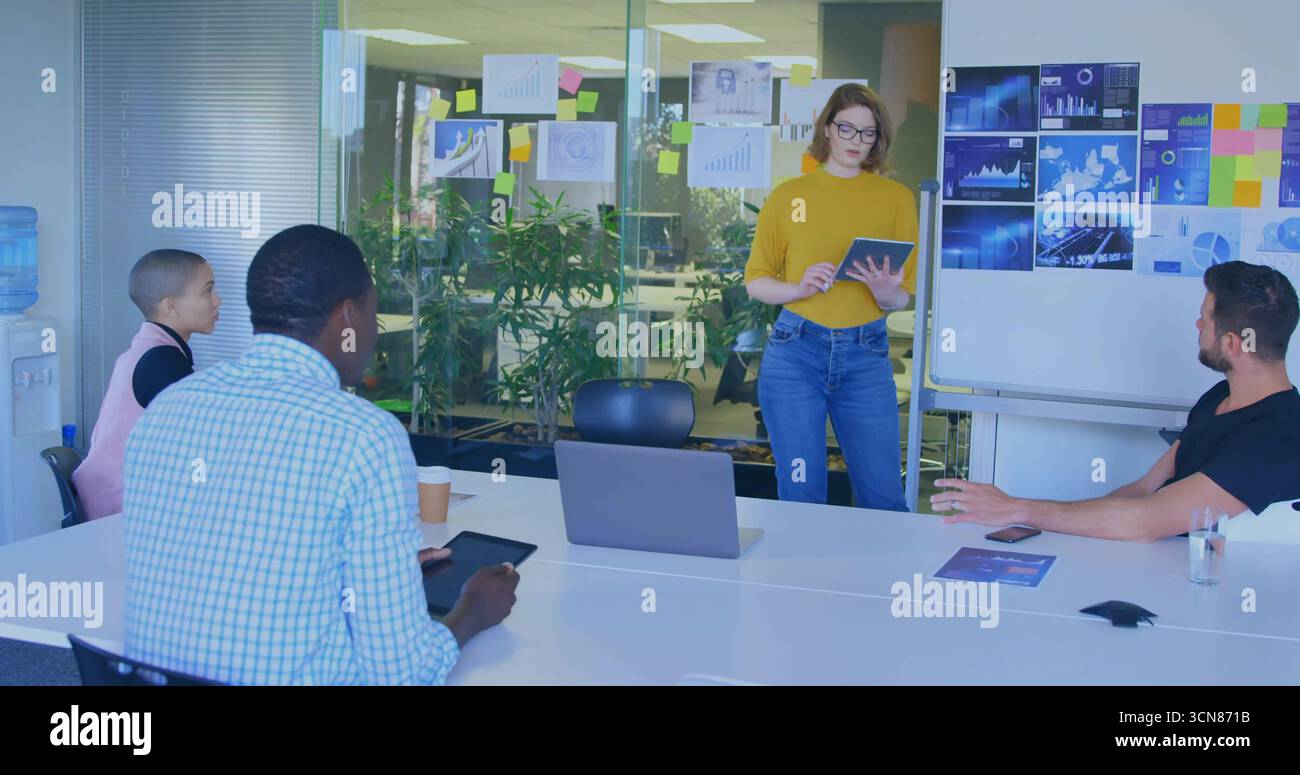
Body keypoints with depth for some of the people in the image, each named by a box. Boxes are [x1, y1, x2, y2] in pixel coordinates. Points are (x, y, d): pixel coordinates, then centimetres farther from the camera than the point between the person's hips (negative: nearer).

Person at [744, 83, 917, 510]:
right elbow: (756, 282, 8)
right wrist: (799, 288, -12)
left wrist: (885, 291, -17)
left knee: (883, 497, -1)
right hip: (796, 350, 0)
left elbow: (902, 298, 7)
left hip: (866, 357, 0)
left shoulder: (896, 197, 6)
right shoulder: (788, 195, 5)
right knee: (800, 495, 4)